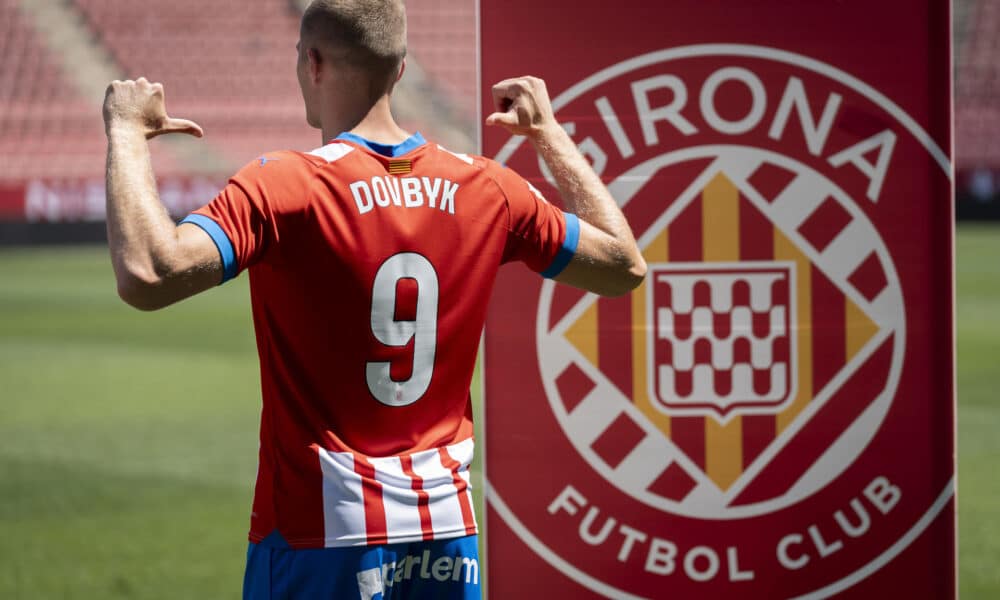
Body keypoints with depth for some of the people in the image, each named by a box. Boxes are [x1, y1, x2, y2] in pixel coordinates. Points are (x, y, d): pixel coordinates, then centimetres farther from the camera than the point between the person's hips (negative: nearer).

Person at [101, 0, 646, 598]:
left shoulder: (282, 186, -13)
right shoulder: (486, 189, 2)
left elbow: (147, 277, -27)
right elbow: (624, 266, 15)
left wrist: (128, 133, -12)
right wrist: (549, 132, 24)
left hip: (321, 532, -4)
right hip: (448, 528, 4)